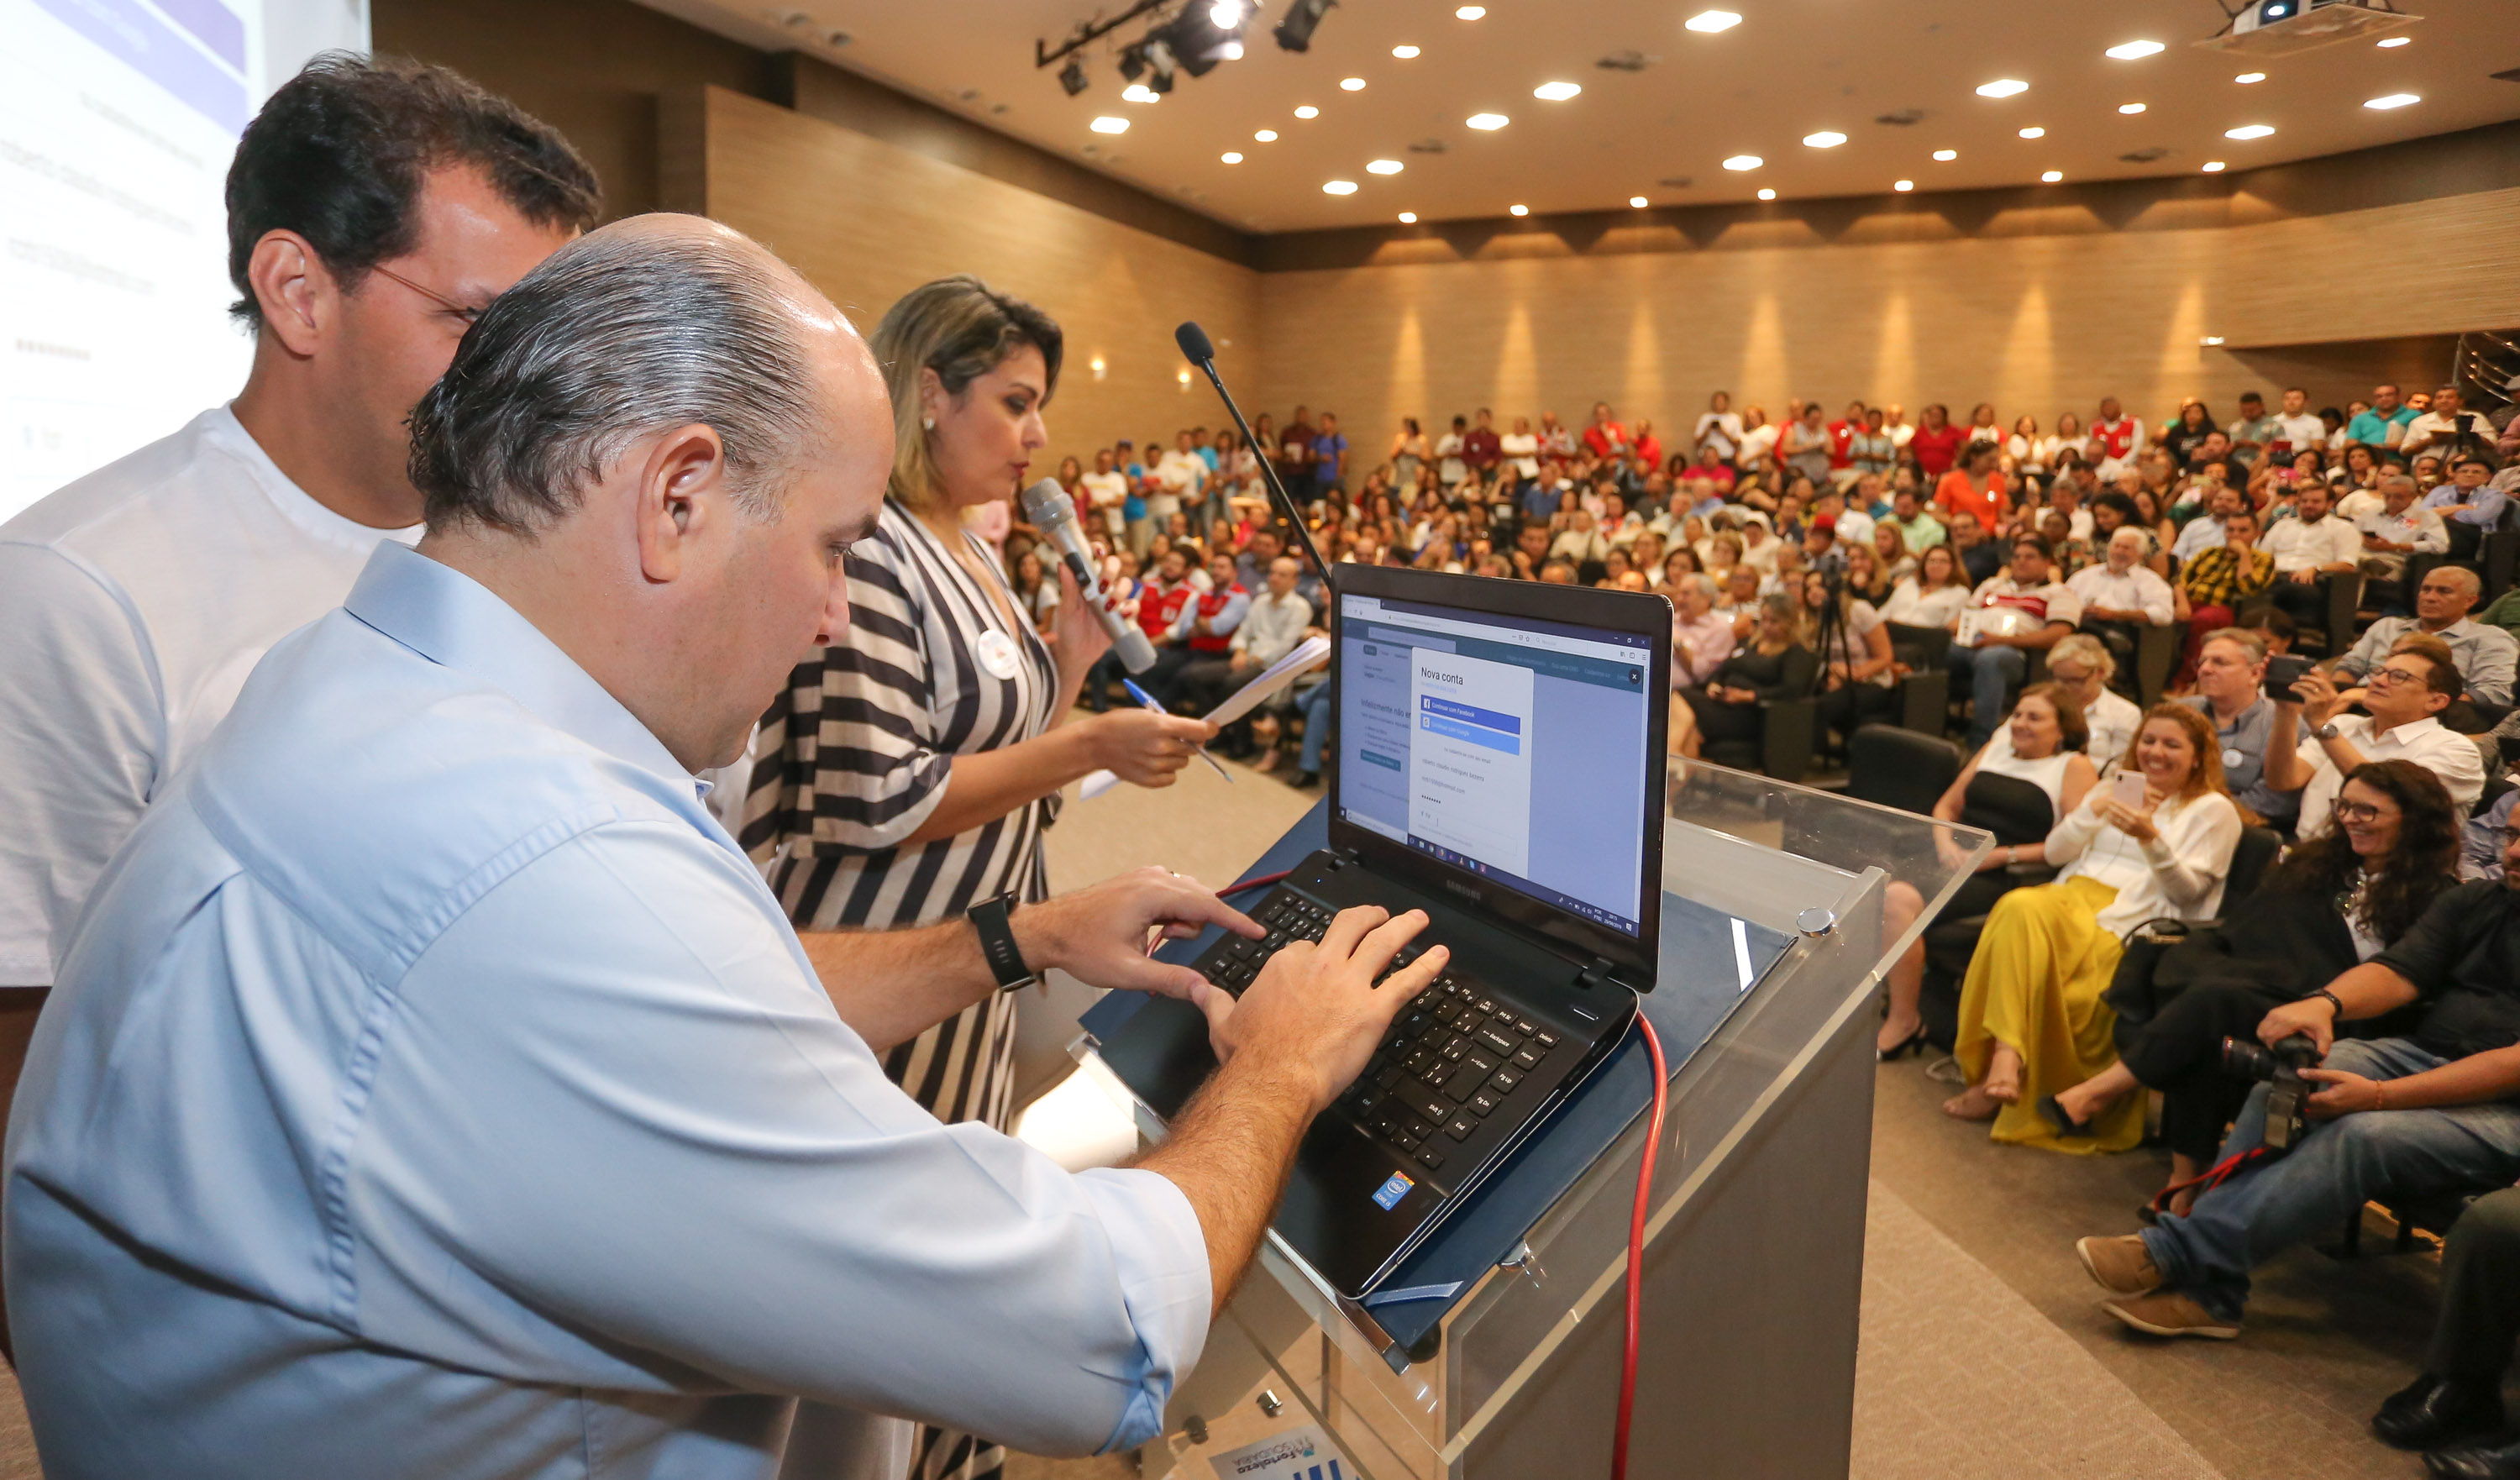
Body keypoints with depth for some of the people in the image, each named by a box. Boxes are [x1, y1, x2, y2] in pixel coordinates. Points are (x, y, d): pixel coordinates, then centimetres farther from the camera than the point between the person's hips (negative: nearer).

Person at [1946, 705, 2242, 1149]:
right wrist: (2094, 809, 3)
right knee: (2019, 906, -35)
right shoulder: (2116, 788, 29)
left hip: (2125, 921, -4)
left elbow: (2187, 890, 0)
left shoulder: (2214, 810, 14)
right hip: (2070, 897, 4)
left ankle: (2003, 1059, -36)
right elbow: (2055, 852, 19)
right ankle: (2005, 1059, -42)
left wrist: (2151, 838, -17)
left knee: (2026, 914, -35)